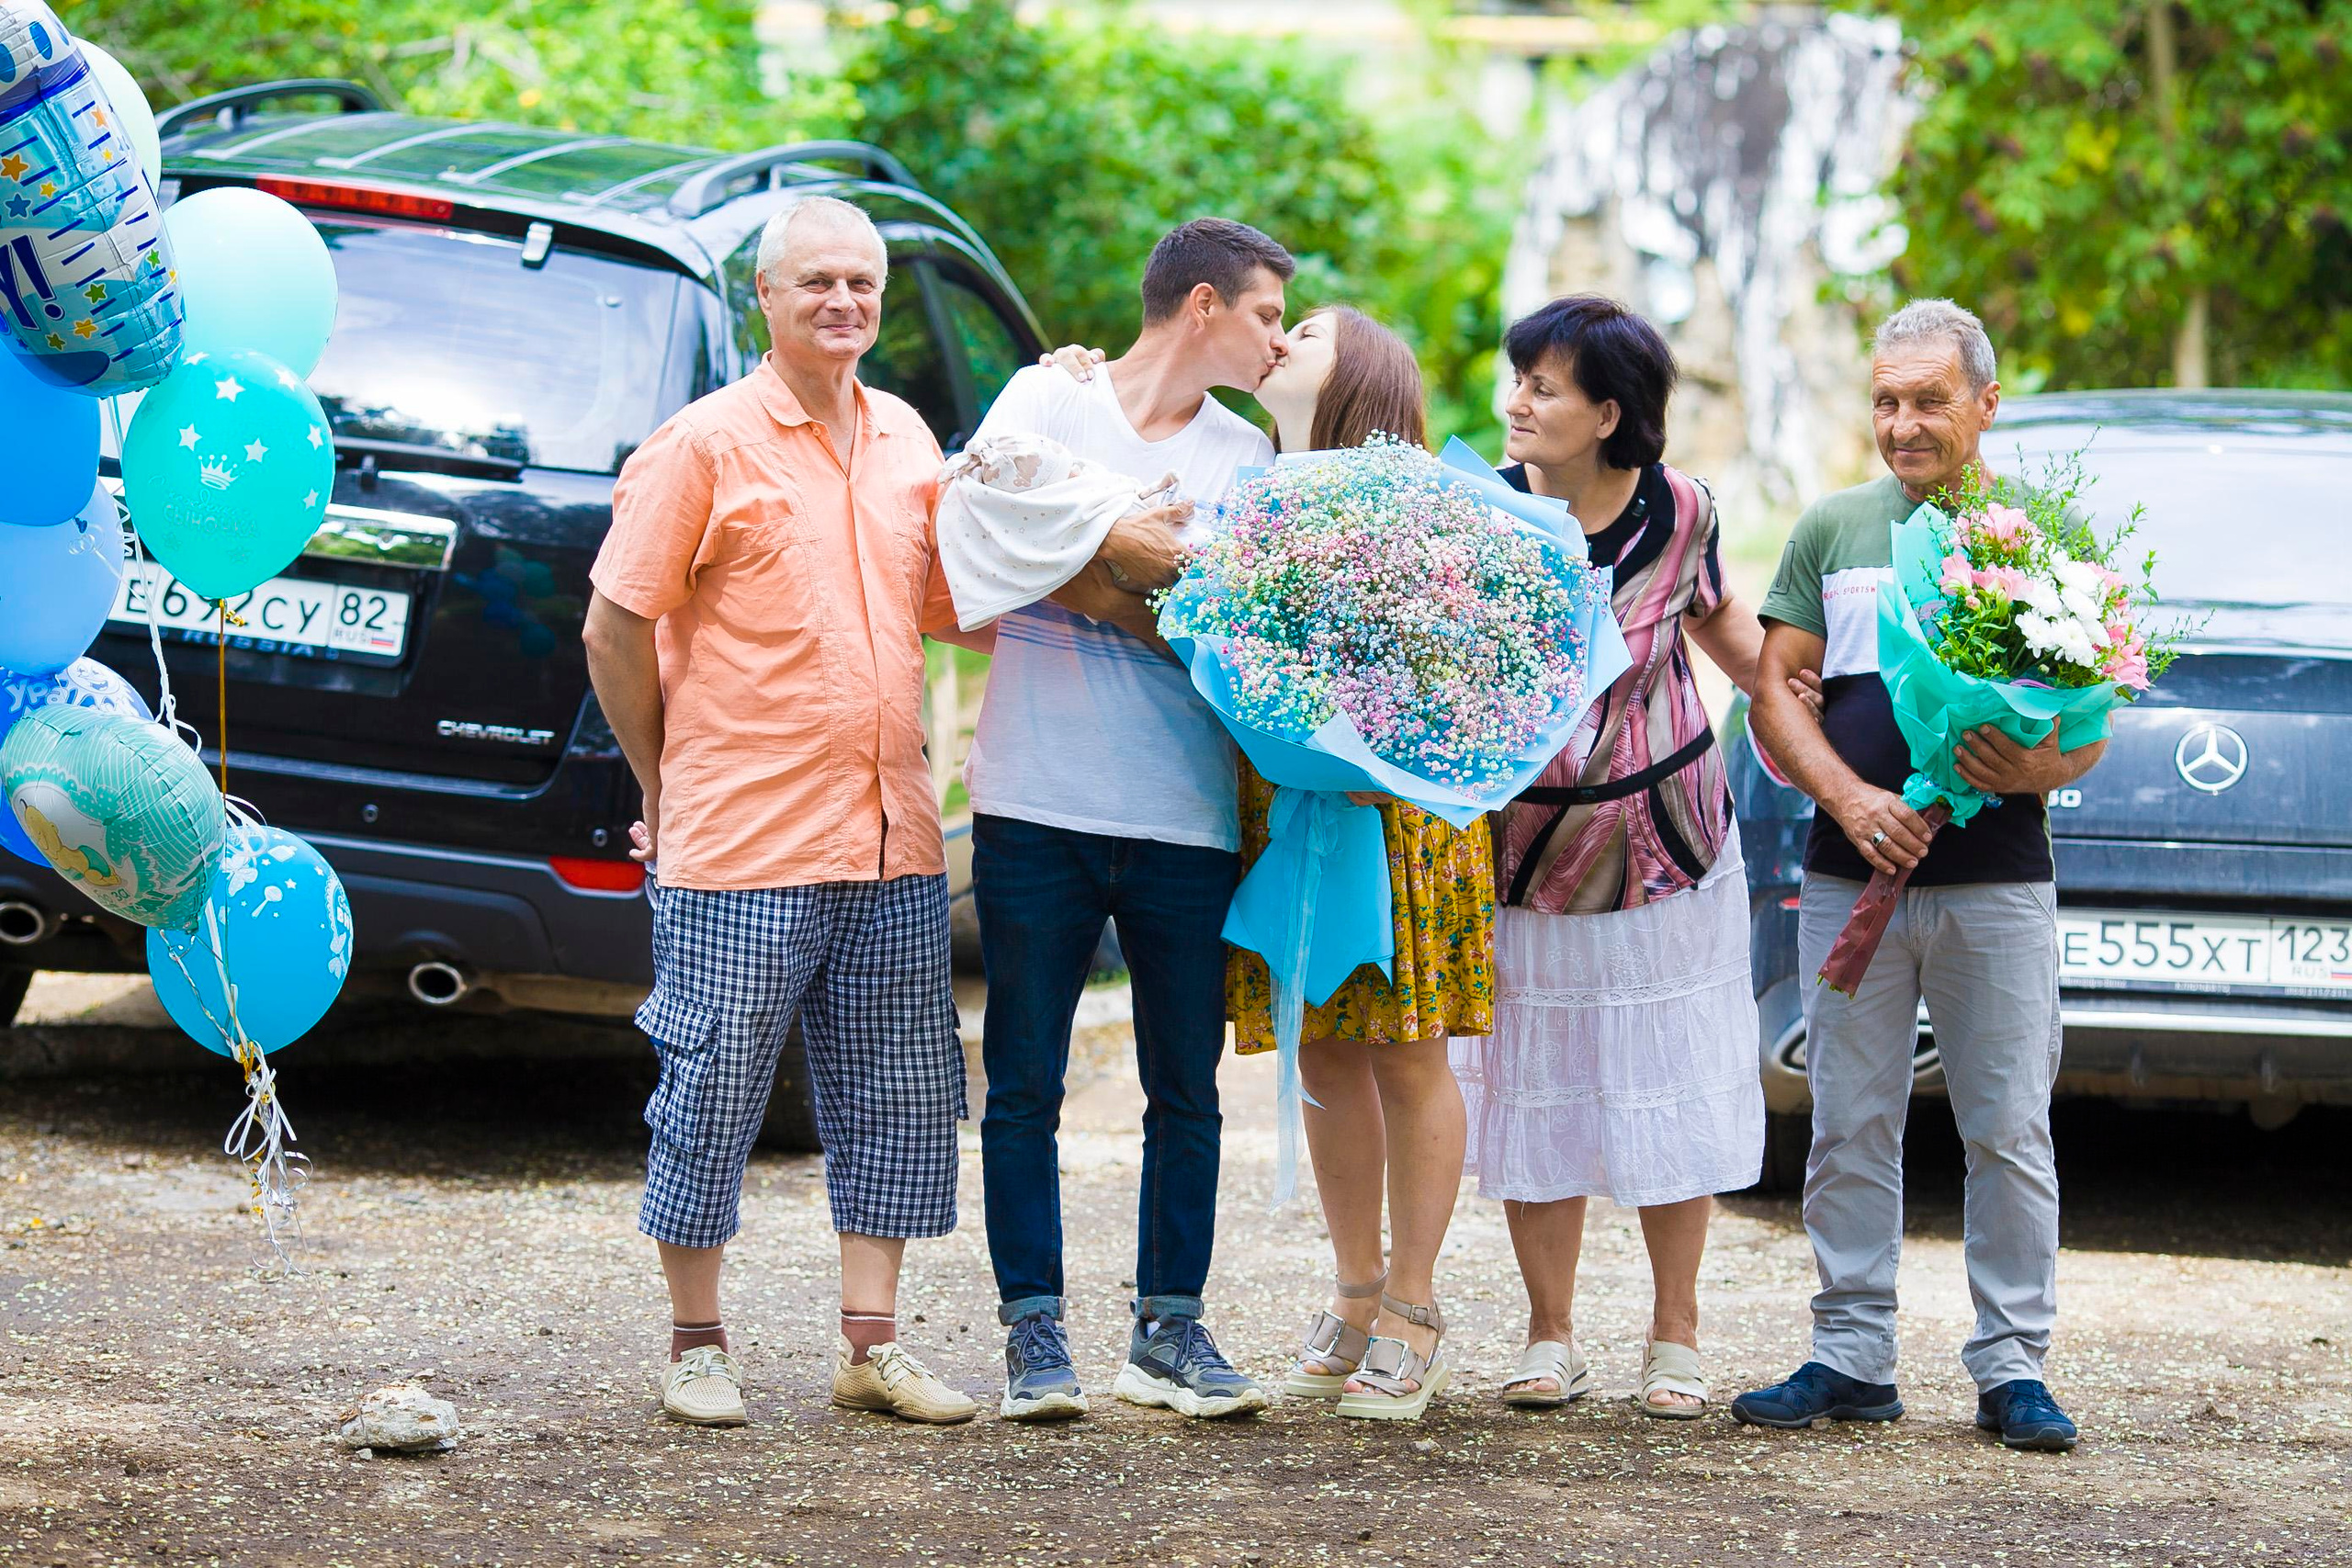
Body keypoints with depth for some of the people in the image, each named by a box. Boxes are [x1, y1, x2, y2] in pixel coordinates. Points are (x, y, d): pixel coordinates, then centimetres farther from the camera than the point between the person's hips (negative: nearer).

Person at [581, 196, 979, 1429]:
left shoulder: (906, 442, 12)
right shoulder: (707, 444, -6)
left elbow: (945, 607, 21)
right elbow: (615, 628, -5)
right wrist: (665, 786, -1)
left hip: (889, 841, 6)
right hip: (741, 849, -6)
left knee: (898, 1095, 8)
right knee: (714, 1091, 0)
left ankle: (871, 1343, 16)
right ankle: (698, 1348, 11)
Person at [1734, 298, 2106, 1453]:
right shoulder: (1832, 531, 10)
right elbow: (1774, 695, 6)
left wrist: (2044, 765, -17)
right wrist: (1851, 799, -11)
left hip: (1999, 880, -1)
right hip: (1850, 879, 1)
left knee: (2010, 1131, -1)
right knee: (1850, 1129, 4)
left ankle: (2012, 1366, 6)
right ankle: (1851, 1358, 11)